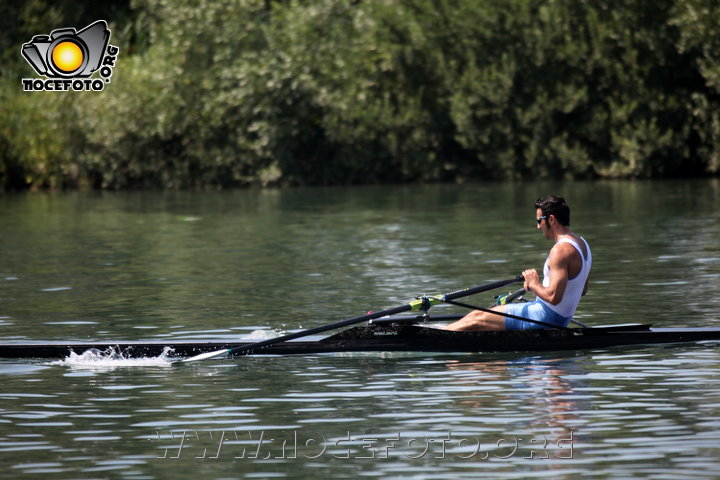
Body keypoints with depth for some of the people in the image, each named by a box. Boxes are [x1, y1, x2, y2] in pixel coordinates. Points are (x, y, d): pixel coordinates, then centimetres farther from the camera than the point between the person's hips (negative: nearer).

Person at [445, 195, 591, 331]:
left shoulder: (561, 250, -22)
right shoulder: (581, 243, 10)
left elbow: (553, 297, -29)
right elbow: (583, 290, 21)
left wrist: (534, 284, -10)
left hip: (545, 317, -10)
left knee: (476, 319, -2)